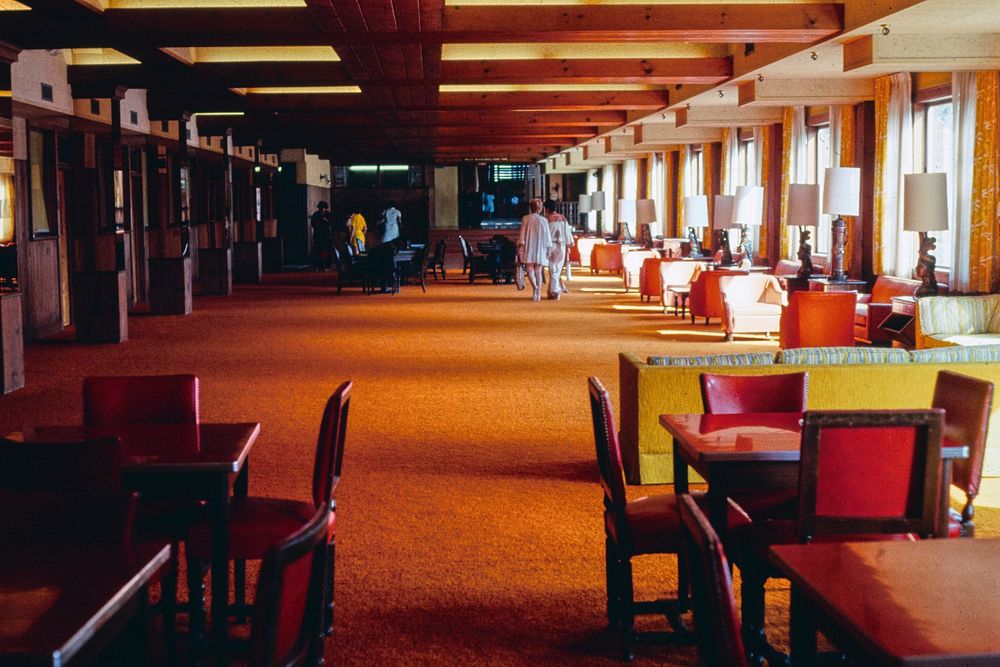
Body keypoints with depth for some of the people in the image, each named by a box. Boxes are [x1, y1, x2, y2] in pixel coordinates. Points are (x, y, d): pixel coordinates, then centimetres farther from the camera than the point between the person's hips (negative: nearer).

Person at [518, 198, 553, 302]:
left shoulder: (525, 219, 0)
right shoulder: (544, 220, 5)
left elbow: (522, 233, -6)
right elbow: (547, 235, 5)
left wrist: (520, 245, -8)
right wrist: (549, 249, 9)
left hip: (529, 247, -2)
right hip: (540, 248, 2)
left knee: (530, 269, -1)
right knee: (538, 271, 7)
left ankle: (535, 287, -26)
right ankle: (538, 294, 4)